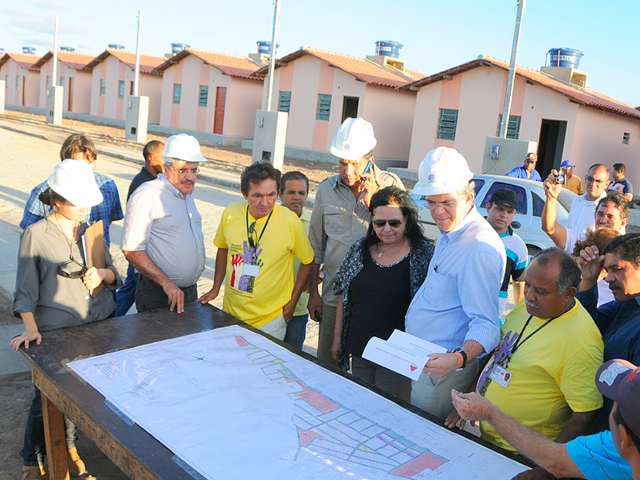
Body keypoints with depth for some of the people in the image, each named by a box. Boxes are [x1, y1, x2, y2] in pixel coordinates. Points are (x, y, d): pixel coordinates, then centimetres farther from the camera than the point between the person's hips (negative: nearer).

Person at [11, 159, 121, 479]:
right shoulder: (35, 235, -6)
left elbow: (113, 273, 12)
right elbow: (25, 291, -6)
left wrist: (103, 273, -11)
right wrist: (31, 328, -17)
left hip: (99, 326, 4)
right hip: (55, 332, -4)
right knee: (46, 399, 2)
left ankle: (67, 448, 38)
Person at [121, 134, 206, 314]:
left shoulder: (187, 193, 11)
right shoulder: (146, 195, -15)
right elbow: (131, 250, -19)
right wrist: (166, 282, -25)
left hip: (190, 291, 8)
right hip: (157, 295, -7)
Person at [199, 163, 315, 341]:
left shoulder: (290, 221, -17)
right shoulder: (231, 213, -7)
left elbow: (308, 261, -3)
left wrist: (293, 301, -4)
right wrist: (216, 288, 11)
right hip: (231, 313, 4)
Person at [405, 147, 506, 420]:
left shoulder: (481, 249, -25)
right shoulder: (450, 236, 8)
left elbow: (486, 324, -29)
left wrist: (459, 358, -45)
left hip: (443, 370, -10)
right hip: (423, 361, 10)